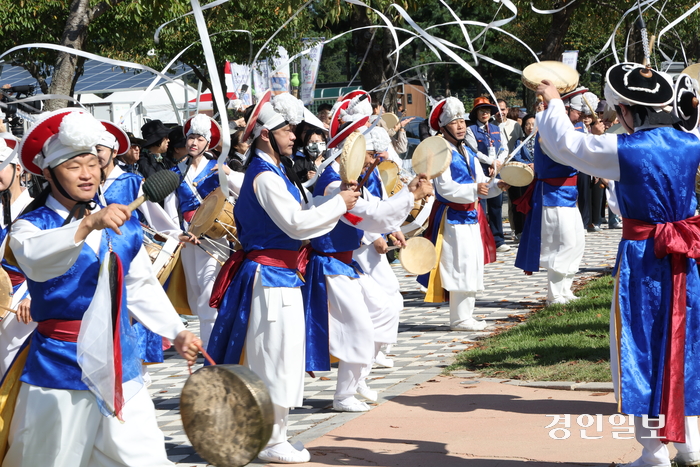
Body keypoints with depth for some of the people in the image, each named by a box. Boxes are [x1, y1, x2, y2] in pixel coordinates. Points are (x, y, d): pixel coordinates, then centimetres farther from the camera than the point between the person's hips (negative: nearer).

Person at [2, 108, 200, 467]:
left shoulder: (123, 226, 9)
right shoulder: (31, 226, -7)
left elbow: (141, 287, 19)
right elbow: (36, 258, -31)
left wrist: (176, 332, 8)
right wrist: (89, 225, -44)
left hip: (119, 368, 4)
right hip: (61, 368, -4)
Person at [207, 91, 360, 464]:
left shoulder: (273, 172, 15)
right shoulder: (266, 177, -18)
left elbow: (299, 210, 15)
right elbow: (296, 223, -21)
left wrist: (337, 197, 4)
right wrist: (339, 204, -12)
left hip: (274, 275, 11)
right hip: (272, 278, -11)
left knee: (267, 361, 16)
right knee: (277, 359, -5)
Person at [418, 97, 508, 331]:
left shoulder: (468, 153, 16)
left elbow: (481, 183, 16)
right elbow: (444, 187, -22)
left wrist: (497, 186, -4)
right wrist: (474, 189, -32)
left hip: (471, 217, 9)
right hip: (453, 217, -9)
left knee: (474, 266, 11)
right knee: (460, 266, -10)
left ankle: (466, 316, 20)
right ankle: (459, 318, -4)